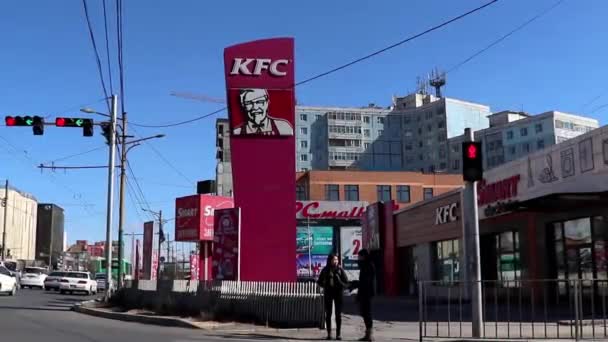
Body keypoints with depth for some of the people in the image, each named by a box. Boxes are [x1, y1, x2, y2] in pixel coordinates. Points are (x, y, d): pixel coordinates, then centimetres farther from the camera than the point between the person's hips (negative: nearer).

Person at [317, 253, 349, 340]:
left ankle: (338, 334, 8)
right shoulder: (325, 270, -1)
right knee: (328, 314, 6)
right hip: (328, 294, 1)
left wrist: (340, 284, -20)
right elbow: (319, 282, 8)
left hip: (338, 294, -1)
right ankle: (329, 334, 14)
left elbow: (346, 283, -2)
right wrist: (325, 285, -9)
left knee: (338, 314, 2)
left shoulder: (340, 270, -4)